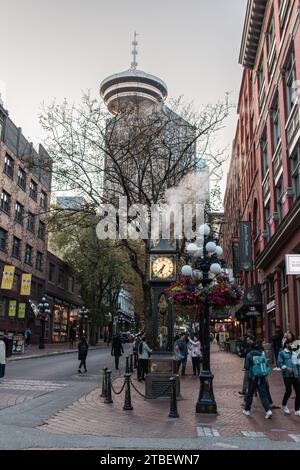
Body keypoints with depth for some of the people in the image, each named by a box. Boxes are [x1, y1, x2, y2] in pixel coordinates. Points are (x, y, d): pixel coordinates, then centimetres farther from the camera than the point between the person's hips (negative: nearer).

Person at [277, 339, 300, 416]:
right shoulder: (282, 353, 1)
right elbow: (279, 363, -7)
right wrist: (287, 368, -19)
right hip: (287, 375, -5)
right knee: (289, 391, -8)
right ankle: (284, 405, 20)